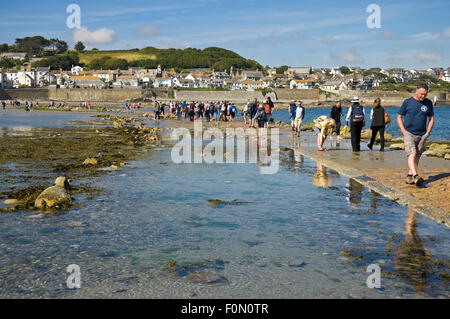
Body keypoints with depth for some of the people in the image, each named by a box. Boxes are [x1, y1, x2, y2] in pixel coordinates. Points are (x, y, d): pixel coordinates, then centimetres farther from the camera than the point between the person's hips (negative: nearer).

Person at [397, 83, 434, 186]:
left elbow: (431, 119, 17)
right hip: (409, 134, -4)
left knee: (417, 157, 7)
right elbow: (399, 117, 5)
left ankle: (409, 176, 19)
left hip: (422, 135, 4)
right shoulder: (407, 102, -1)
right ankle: (415, 176, -30)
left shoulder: (428, 103, 8)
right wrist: (404, 132, -5)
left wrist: (428, 133, 5)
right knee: (412, 155, -19)